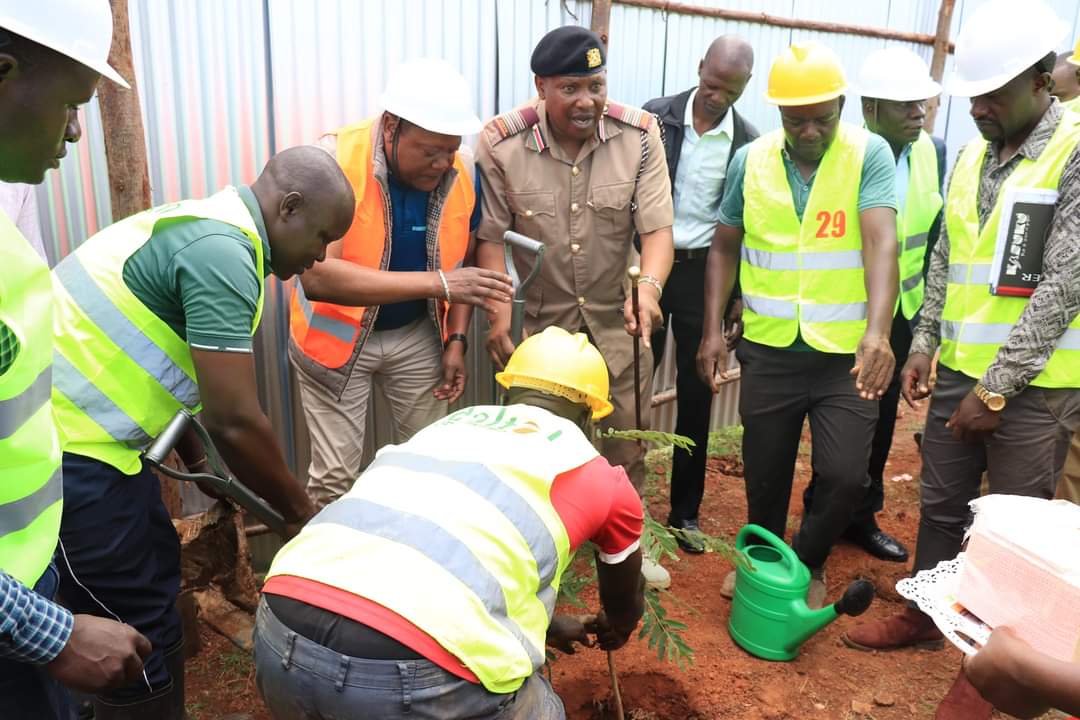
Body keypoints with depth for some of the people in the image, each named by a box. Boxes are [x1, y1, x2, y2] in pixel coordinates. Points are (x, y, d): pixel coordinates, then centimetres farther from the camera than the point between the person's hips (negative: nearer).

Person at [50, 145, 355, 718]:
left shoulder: (208, 228, 12)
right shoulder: (223, 251, -20)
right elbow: (234, 420, -21)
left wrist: (197, 463, 21)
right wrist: (300, 511, -7)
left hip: (74, 429, 10)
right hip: (61, 444, -10)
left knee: (156, 569, 21)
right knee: (138, 633, 0)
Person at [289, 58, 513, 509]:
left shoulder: (463, 170, -11)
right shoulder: (335, 161, -26)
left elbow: (462, 262, 3)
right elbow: (317, 275, -36)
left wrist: (456, 340, -5)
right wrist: (437, 283, -41)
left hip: (417, 335, 4)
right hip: (337, 334, -3)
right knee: (335, 475, 4)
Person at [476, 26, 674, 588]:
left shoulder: (640, 135, -12)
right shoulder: (501, 143, -15)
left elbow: (656, 226, -15)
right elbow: (492, 237, -12)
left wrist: (650, 285, -35)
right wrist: (499, 311, -23)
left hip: (618, 318, 2)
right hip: (540, 319, -1)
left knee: (627, 442, 14)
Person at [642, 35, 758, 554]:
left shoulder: (748, 143, 0)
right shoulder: (655, 117, -3)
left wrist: (743, 295, 2)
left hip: (705, 274, 1)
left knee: (696, 395, 7)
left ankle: (684, 510, 20)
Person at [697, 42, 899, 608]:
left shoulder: (869, 154, -8)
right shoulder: (750, 160, 0)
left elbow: (881, 244, -21)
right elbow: (724, 249, 7)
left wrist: (877, 332, -36)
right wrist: (713, 331, -2)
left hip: (847, 353, -2)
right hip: (770, 350, 2)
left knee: (845, 475, -4)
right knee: (764, 473, 13)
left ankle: (808, 563, 28)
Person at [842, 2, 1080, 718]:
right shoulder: (974, 155, 9)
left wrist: (996, 388, -17)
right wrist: (924, 344, 8)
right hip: (959, 369, 6)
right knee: (941, 504, 16)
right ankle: (923, 616, 35)